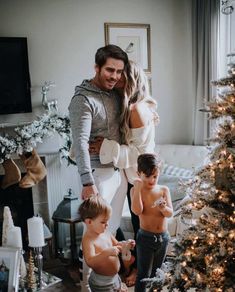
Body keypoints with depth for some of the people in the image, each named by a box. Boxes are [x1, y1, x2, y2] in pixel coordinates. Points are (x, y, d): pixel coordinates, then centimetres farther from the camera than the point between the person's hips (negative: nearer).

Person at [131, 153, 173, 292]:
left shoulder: (164, 190, -2)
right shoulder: (136, 190, -9)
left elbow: (170, 213, -7)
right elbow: (137, 211, -23)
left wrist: (163, 208, -30)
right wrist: (138, 188, -23)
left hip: (163, 237, 4)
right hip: (146, 237, -3)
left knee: (156, 272, 21)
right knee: (143, 274, 2)